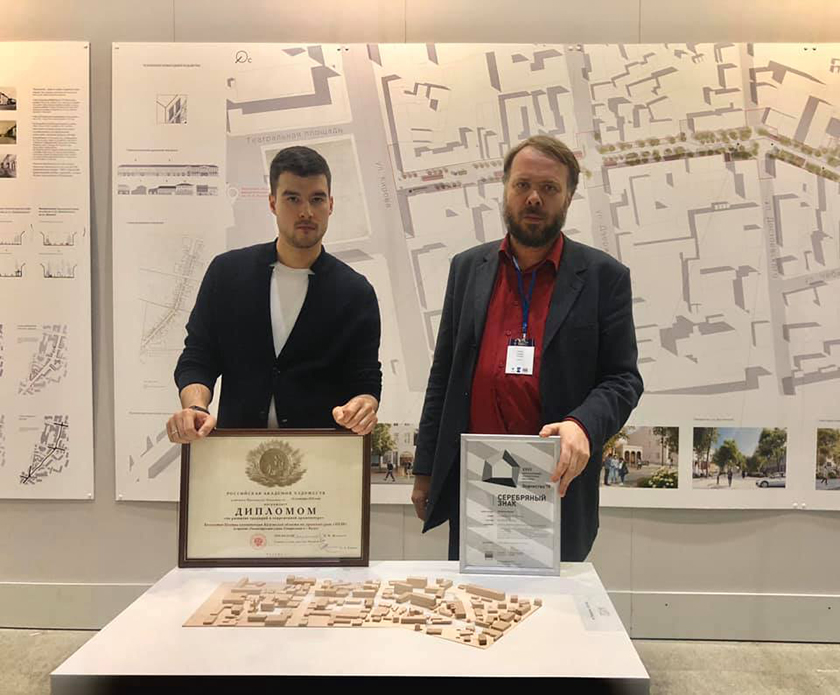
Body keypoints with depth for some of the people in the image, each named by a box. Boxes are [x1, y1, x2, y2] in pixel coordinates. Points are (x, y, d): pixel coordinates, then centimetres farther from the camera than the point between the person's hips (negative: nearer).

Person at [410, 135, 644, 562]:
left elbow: (623, 378, -1)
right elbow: (443, 374, 10)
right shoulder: (468, 267, 9)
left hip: (557, 485, -2)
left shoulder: (604, 276, 1)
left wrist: (583, 425, -22)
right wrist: (425, 471, 8)